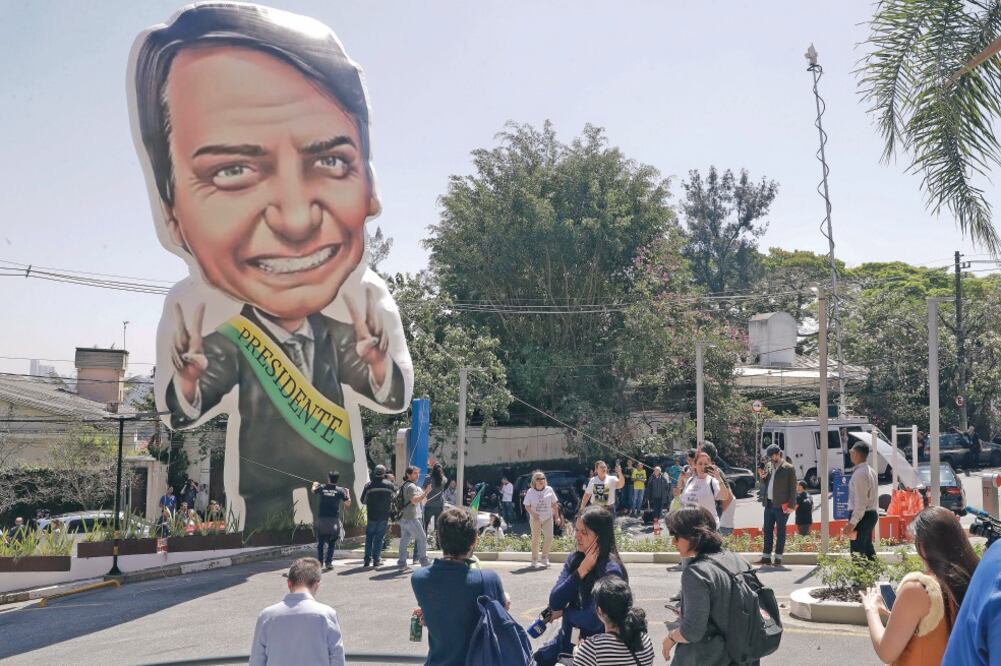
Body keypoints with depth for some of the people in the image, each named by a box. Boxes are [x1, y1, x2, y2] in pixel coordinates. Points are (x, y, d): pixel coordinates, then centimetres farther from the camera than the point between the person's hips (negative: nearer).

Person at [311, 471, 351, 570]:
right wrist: (348, 493, 14)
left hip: (321, 519, 1)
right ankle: (328, 562, 1)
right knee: (332, 543, 8)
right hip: (334, 520, -1)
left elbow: (313, 491, 25)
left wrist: (314, 484, 48)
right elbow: (348, 504, -2)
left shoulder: (322, 487, 1)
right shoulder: (340, 490, -5)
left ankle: (319, 562, 10)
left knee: (320, 543, 12)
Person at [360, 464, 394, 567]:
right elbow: (396, 493, 16)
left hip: (372, 515, 0)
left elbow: (363, 501, 1)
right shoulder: (389, 485, -4)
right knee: (379, 537, 6)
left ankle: (368, 559, 11)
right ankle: (376, 559, 3)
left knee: (369, 536, 13)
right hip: (384, 516, 0)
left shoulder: (369, 485, -7)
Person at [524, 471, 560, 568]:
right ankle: (534, 559, 19)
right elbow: (527, 506, -3)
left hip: (548, 518, 1)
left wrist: (557, 516, 3)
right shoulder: (530, 492, -5)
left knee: (549, 537, -9)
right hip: (535, 519, -1)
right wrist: (533, 513, -20)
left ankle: (544, 557, 12)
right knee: (535, 539, 5)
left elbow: (554, 504, 5)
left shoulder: (549, 490, -1)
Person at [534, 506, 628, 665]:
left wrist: (564, 612, -4)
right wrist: (580, 571, -16)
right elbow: (554, 603, -6)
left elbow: (594, 620, -21)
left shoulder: (611, 571, -19)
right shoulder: (574, 560, 0)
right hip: (568, 637, 6)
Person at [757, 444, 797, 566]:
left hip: (781, 506, -7)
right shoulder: (770, 468, 14)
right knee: (767, 530, 8)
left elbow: (793, 488, -8)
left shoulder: (788, 468, -6)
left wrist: (792, 505, -13)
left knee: (780, 531, 1)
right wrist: (762, 477, 2)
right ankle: (766, 557, 13)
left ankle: (778, 558, 5)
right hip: (769, 504, 7)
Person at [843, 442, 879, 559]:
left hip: (862, 515, -10)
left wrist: (852, 522, -23)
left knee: (857, 551, -7)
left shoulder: (860, 474, -19)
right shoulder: (871, 471, 13)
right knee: (867, 548, 17)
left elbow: (860, 502, -23)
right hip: (872, 514, 10)